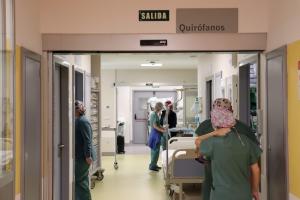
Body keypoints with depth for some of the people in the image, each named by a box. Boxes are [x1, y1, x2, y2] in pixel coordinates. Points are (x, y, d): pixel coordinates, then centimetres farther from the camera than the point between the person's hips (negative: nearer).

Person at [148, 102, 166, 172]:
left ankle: (154, 165, 23)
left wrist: (164, 128, 12)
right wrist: (162, 130, -21)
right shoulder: (154, 114, -16)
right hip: (155, 134, -10)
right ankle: (152, 166, -1)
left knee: (154, 150, 15)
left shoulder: (155, 114, 14)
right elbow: (155, 126, -21)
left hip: (156, 134, 10)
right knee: (155, 150, -6)